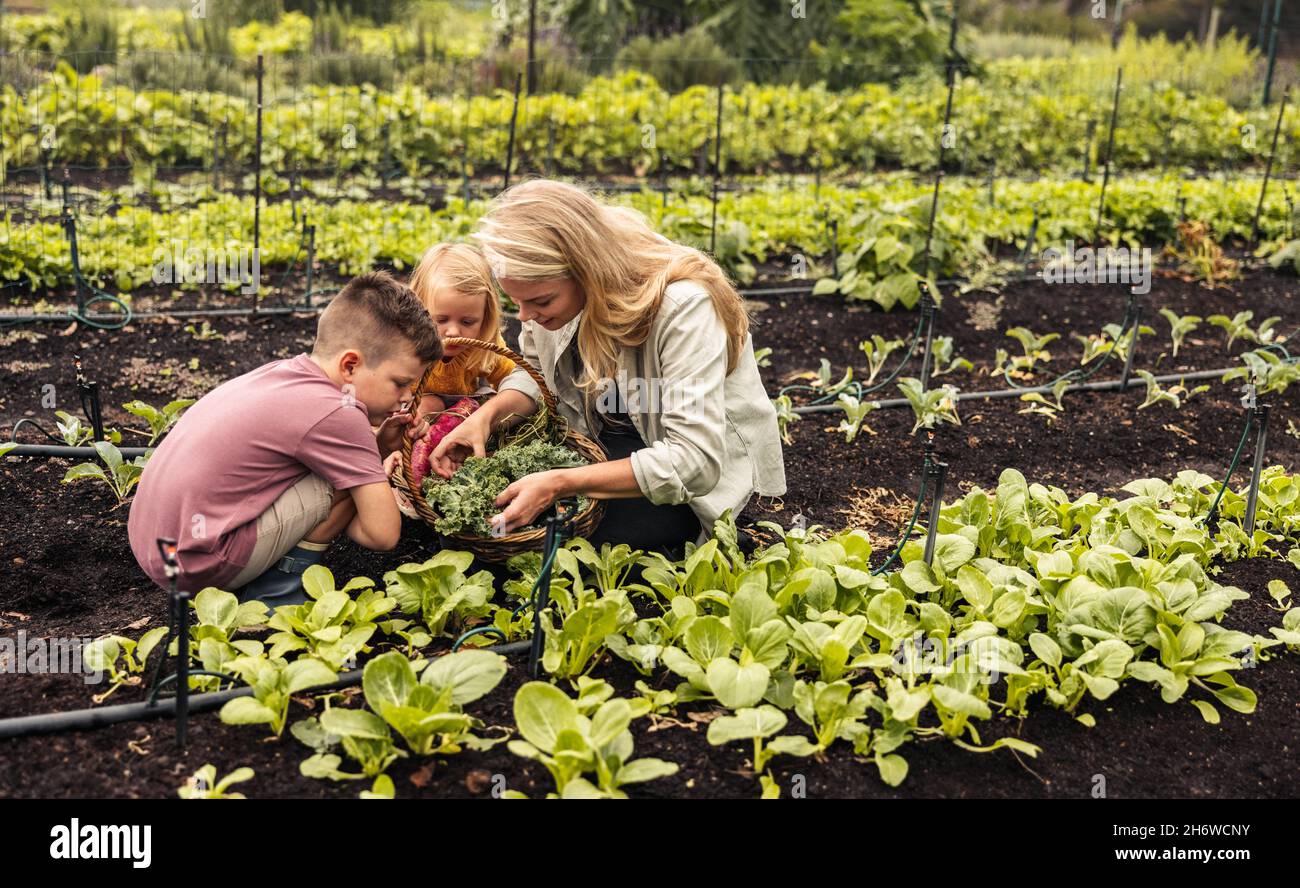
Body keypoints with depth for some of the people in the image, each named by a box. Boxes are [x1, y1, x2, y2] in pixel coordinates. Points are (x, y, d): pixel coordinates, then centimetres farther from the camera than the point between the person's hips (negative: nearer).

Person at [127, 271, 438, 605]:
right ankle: (275, 595, 3)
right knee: (351, 480, -9)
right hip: (199, 563, -9)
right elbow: (384, 534, -14)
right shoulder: (338, 415, -17)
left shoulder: (280, 372, 7)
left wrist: (378, 444, 4)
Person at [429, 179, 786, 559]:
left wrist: (560, 483, -39)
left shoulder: (681, 306, -34)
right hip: (602, 439, 6)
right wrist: (489, 414, -18)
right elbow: (537, 373, 5)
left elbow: (695, 460, -36)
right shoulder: (549, 285, -14)